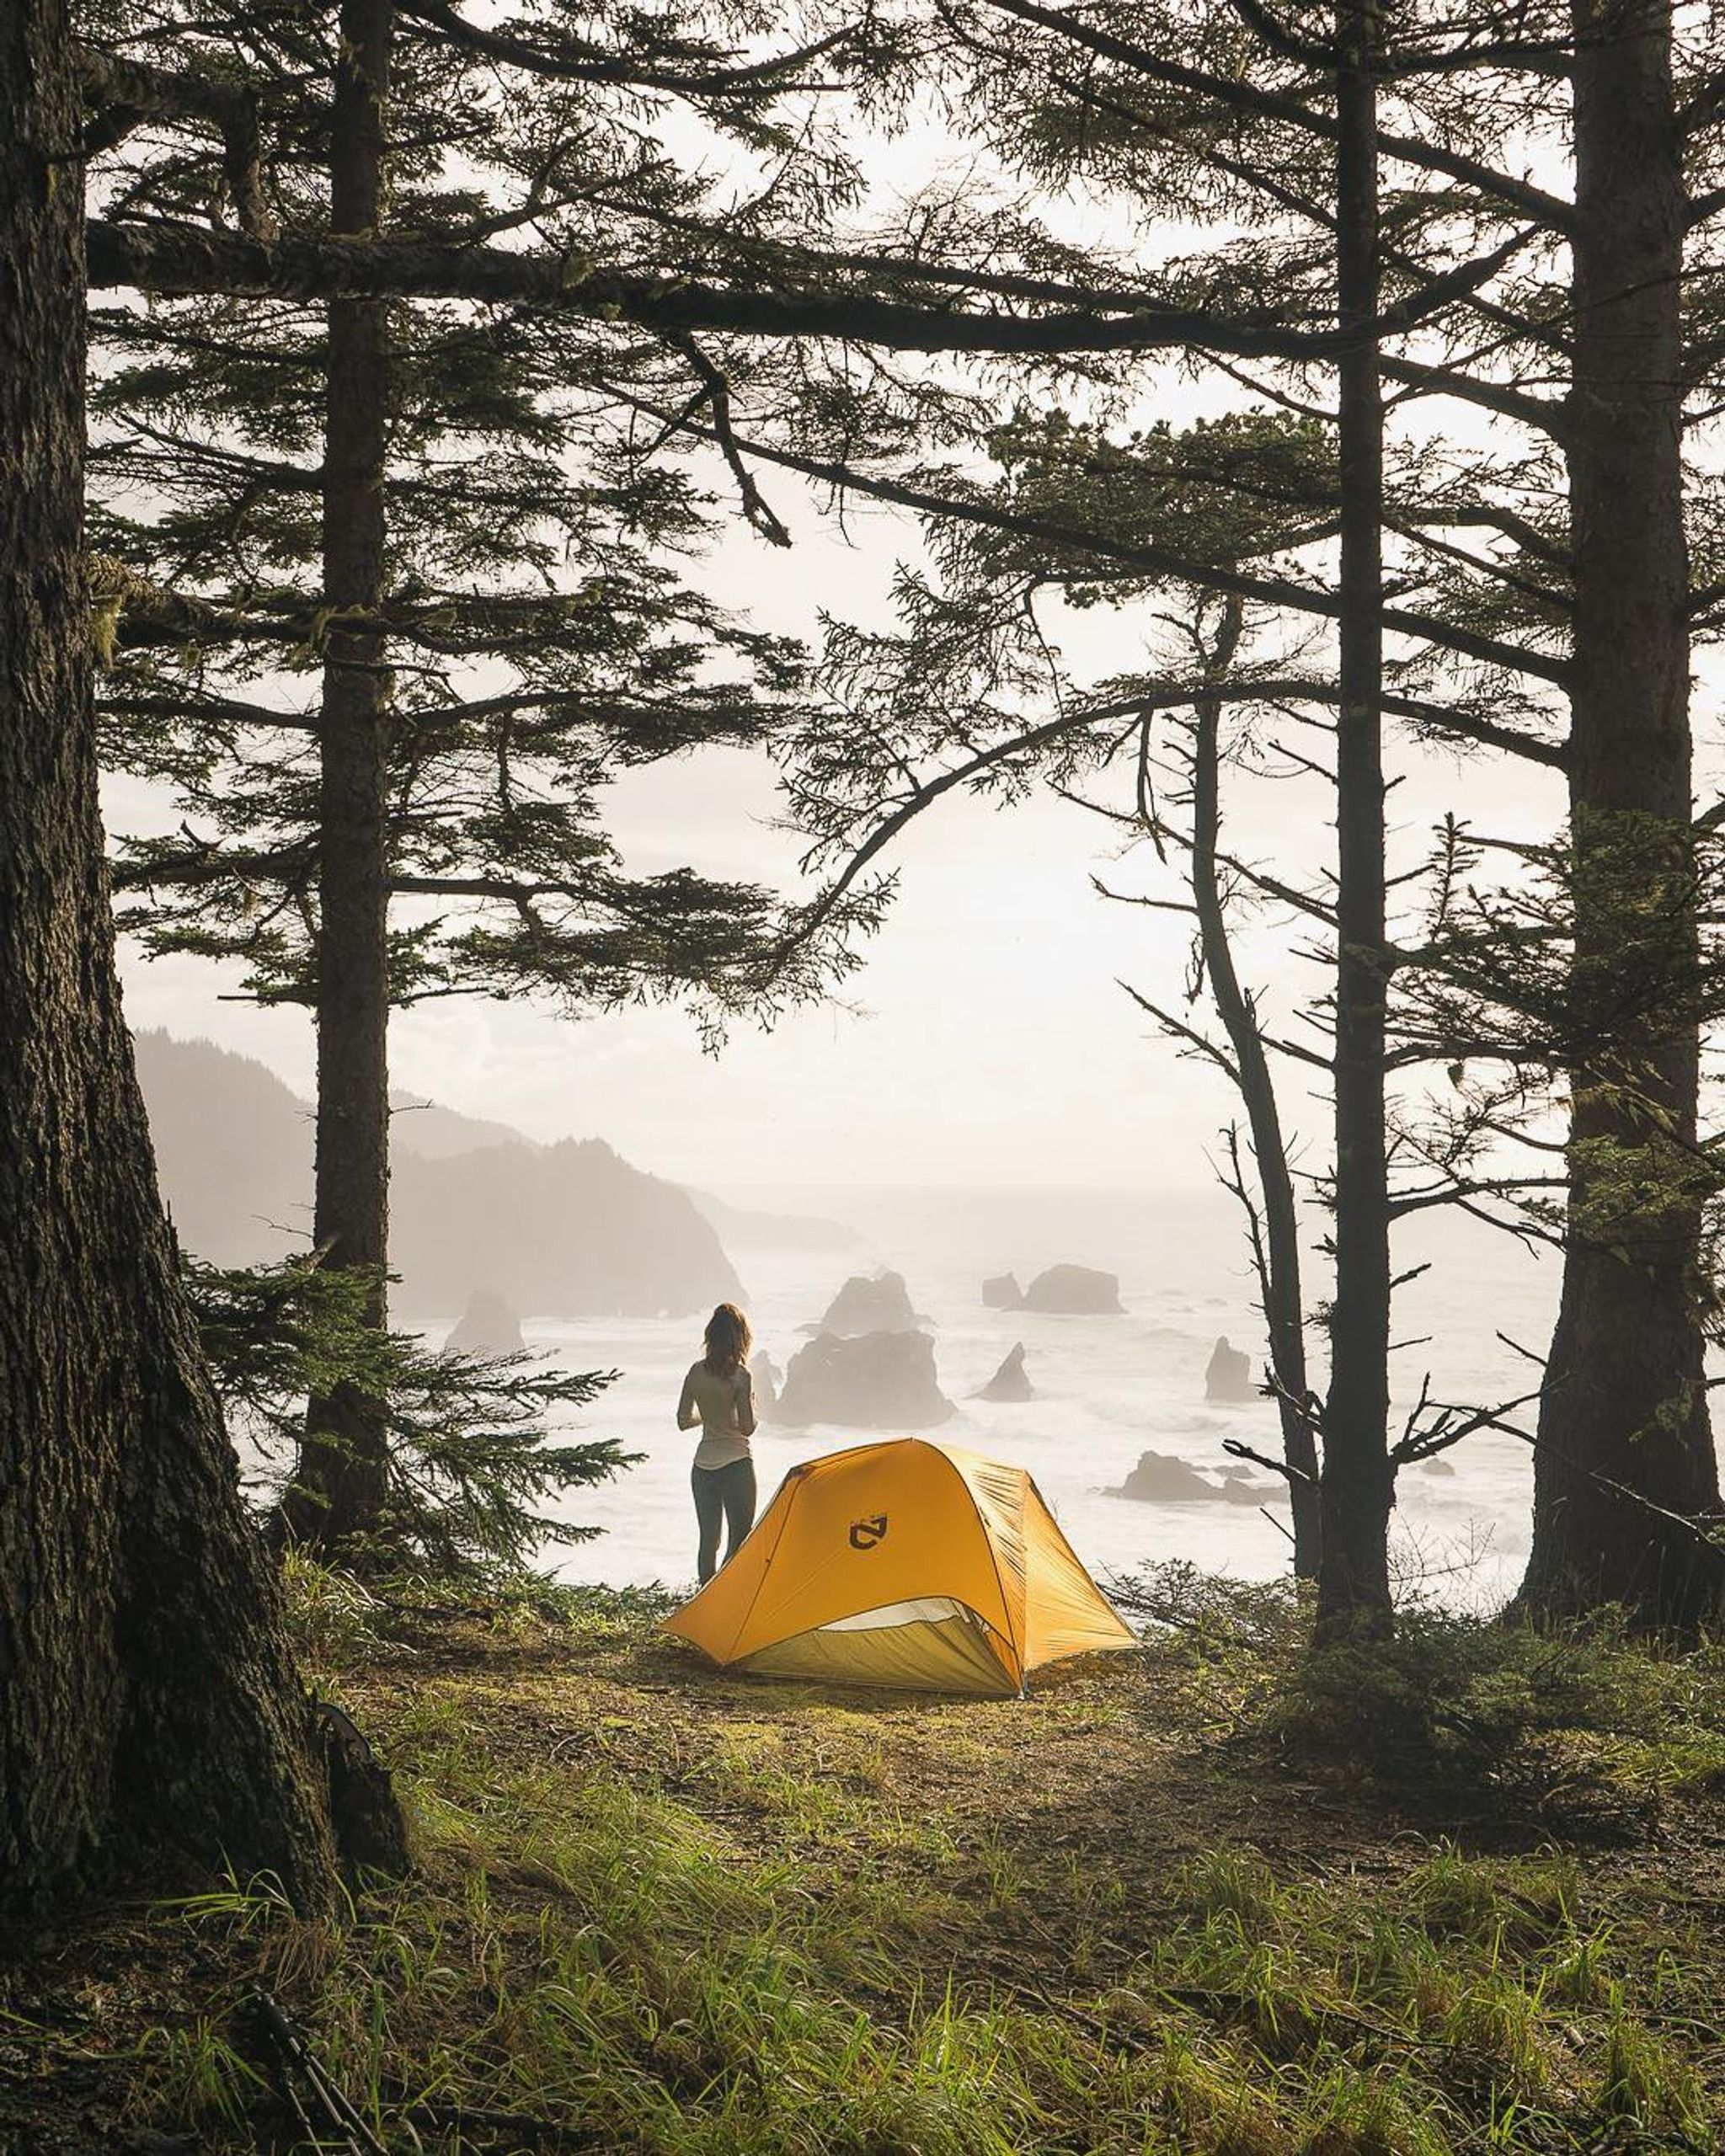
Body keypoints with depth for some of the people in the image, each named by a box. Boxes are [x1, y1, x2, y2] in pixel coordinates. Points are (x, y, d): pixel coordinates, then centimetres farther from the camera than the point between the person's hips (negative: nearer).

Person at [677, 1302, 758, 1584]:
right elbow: (748, 1427, -13)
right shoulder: (740, 1376, -13)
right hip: (736, 1464, -5)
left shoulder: (696, 1372, 3)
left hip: (703, 1465, 5)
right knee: (739, 1542, -1)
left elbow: (683, 1421, 10)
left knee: (708, 1540, 12)